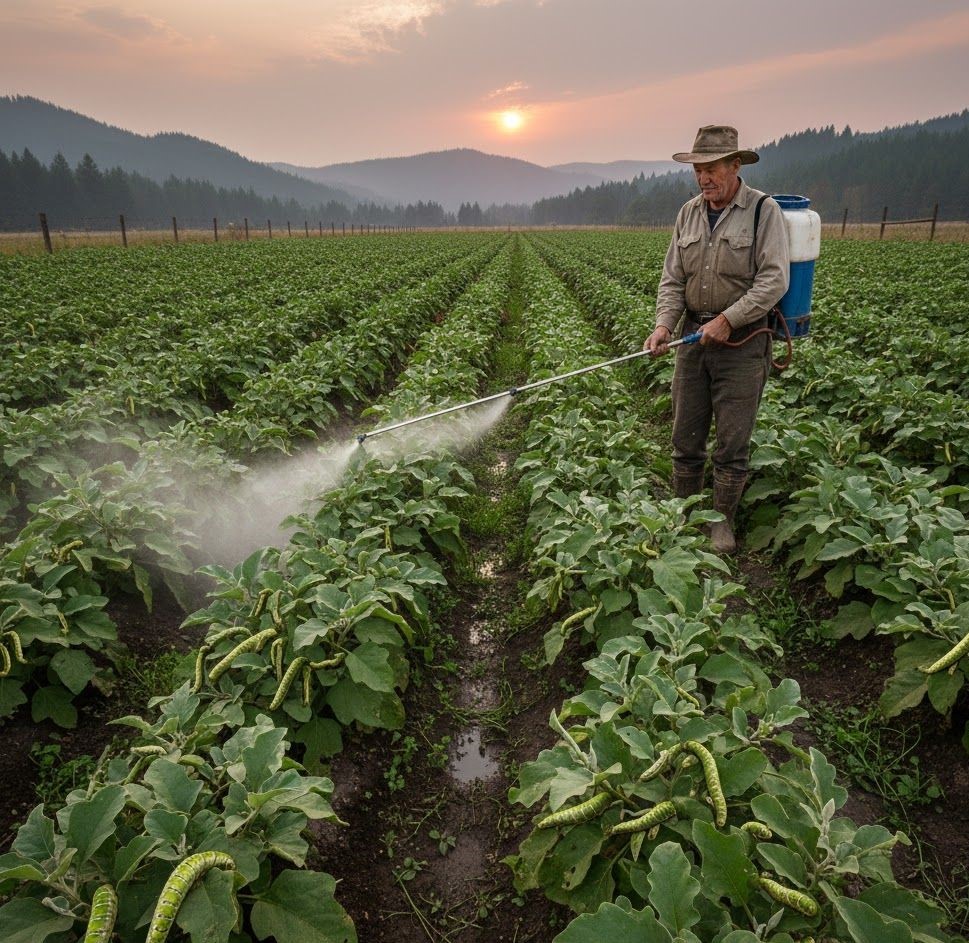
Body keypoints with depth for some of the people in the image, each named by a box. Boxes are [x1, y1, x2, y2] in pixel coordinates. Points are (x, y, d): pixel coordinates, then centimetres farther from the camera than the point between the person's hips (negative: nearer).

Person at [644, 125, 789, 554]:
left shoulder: (763, 211, -6)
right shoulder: (688, 213, 10)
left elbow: (774, 280, -13)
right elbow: (672, 279, 7)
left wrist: (727, 319, -19)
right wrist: (664, 325, -9)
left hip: (742, 342, -5)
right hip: (694, 337, 5)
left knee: (732, 442, 3)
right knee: (685, 436, 10)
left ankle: (722, 519, 18)